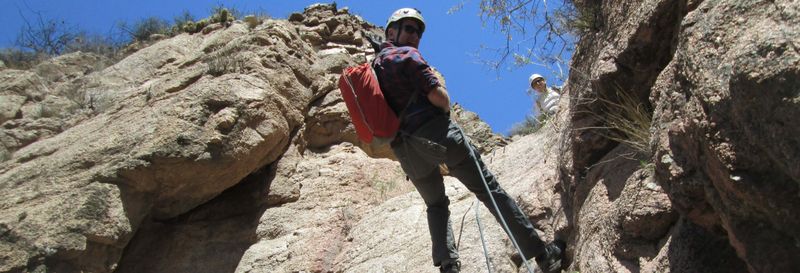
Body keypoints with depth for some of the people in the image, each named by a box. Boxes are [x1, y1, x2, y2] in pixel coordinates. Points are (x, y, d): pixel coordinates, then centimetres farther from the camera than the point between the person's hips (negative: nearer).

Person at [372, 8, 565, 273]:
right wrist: (446, 107, 8)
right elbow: (436, 94, -13)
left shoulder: (374, 67, 22)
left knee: (435, 205, 22)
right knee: (489, 190, -1)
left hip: (405, 150, 6)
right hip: (436, 132, -6)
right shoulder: (407, 54, 0)